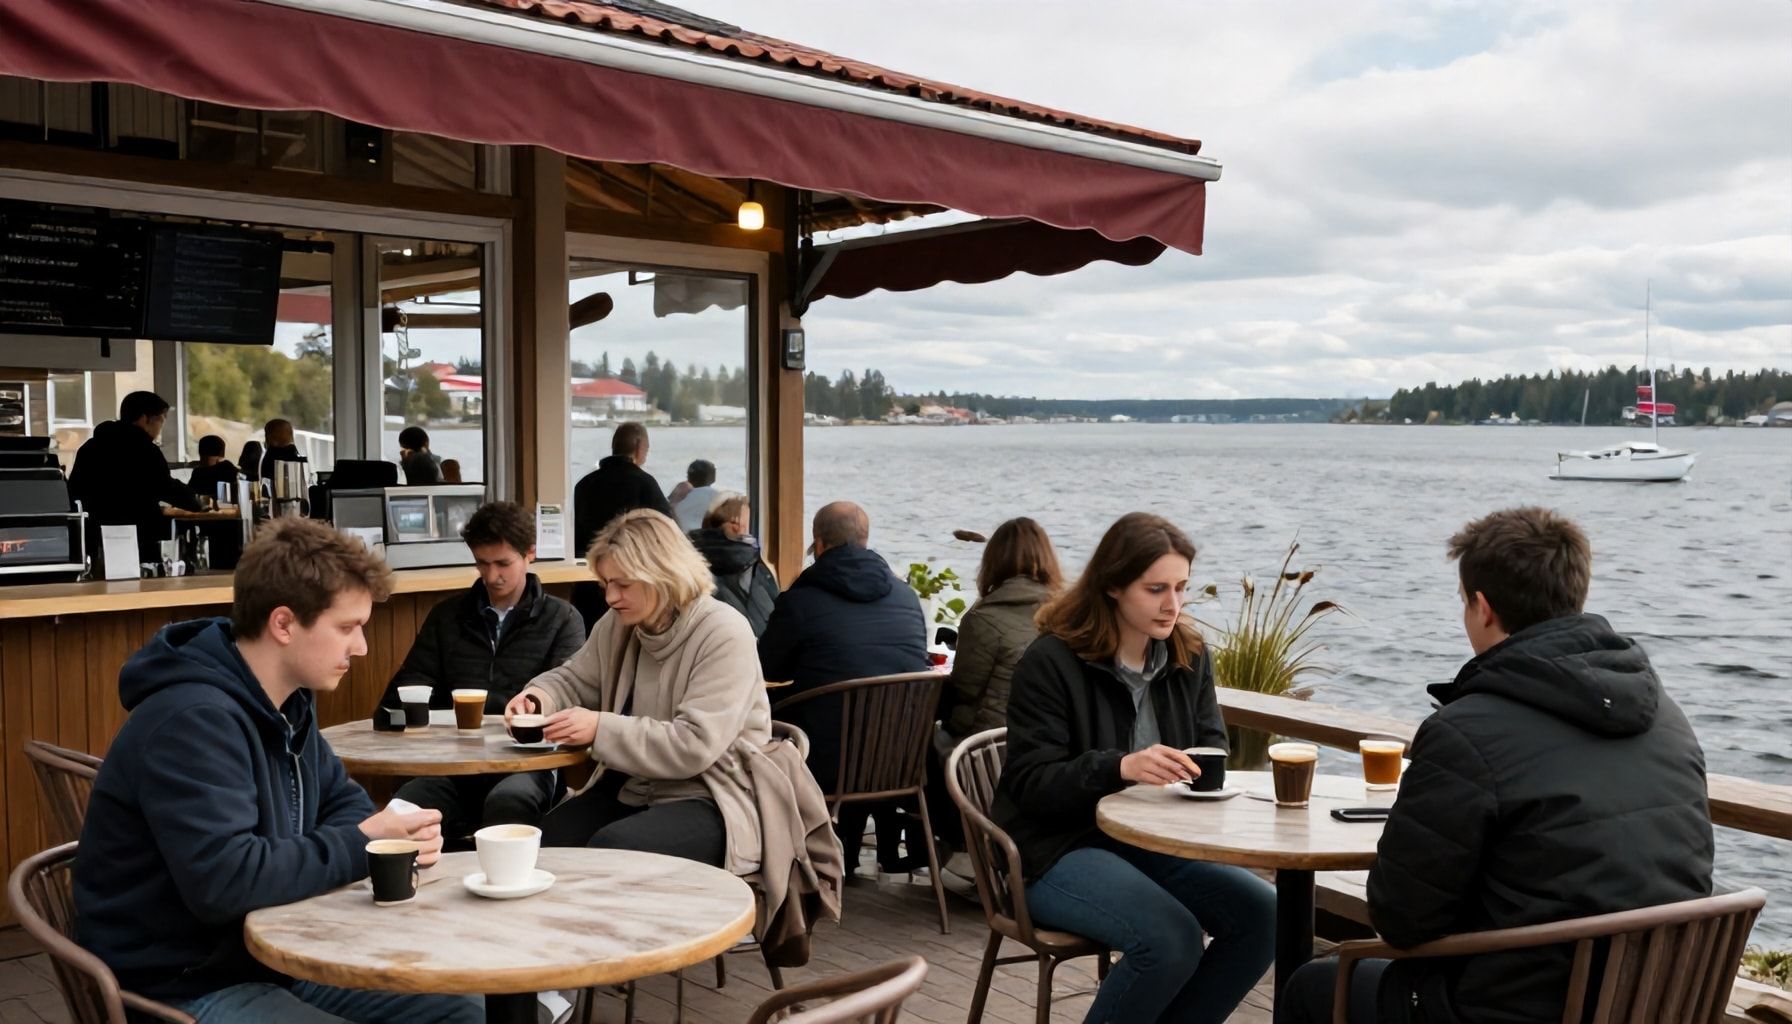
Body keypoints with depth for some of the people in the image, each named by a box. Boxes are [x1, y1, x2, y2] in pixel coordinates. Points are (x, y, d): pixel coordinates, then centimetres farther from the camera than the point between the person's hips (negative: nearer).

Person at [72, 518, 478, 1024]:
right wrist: (360, 847, -21)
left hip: (272, 957, 9)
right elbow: (223, 881, -34)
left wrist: (388, 837, -8)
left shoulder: (288, 700, 5)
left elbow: (339, 799, 16)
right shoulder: (194, 720, -25)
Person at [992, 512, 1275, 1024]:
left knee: (1263, 915, -16)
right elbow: (1031, 783, -16)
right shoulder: (1051, 661, -12)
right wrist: (1120, 768, -33)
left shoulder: (1190, 655, 6)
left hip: (1157, 842, 6)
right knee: (1171, 940, -29)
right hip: (1062, 849, -6)